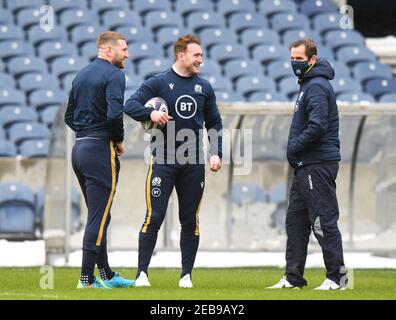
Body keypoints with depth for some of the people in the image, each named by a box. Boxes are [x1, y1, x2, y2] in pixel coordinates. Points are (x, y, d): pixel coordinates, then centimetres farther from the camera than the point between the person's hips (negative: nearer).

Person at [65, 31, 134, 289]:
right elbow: (114, 113, -23)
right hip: (101, 150, -9)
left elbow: (69, 116, 21)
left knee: (98, 216, 16)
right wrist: (119, 140, -8)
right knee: (99, 217, -7)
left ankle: (107, 274, 21)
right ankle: (87, 279, -8)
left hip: (79, 149, 9)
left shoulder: (81, 76, 17)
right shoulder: (114, 74, -10)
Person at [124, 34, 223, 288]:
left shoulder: (204, 88, 11)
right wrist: (151, 113, -27)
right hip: (163, 160, -4)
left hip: (193, 164, 4)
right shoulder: (158, 83, -1)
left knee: (190, 220, 5)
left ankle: (186, 275, 12)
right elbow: (130, 105, -8)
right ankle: (142, 272, -2)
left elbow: (214, 123, 17)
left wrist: (216, 153, 5)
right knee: (154, 217, -8)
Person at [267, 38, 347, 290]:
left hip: (318, 165, -11)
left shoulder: (317, 87, -14)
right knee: (296, 220, 12)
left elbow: (317, 126, -25)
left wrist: (294, 147, -13)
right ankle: (294, 277, 16)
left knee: (324, 221, -9)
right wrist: (295, 152, 12)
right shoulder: (309, 85, 19)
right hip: (306, 166, 11)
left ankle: (337, 277, -7)